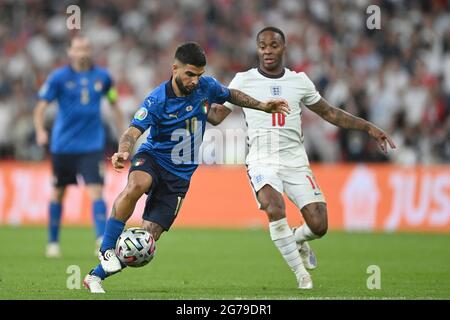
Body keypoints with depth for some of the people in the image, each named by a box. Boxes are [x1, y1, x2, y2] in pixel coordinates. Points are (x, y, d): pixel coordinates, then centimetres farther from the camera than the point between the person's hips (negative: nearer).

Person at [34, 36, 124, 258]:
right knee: (58, 194, 11)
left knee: (96, 192, -14)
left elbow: (114, 104, 17)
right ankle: (53, 242, 25)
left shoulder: (102, 77, 3)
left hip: (92, 146, 0)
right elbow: (41, 107, -6)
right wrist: (40, 130, -23)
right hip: (63, 145, 0)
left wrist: (123, 135, 13)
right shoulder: (59, 77, -4)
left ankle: (102, 240, -19)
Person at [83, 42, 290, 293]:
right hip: (152, 159, -3)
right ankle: (107, 248, -28)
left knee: (148, 236, -6)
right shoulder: (158, 100, -18)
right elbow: (134, 131, -28)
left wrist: (263, 106, 14)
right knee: (136, 185, -41)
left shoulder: (206, 87, -4)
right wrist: (123, 152, -49)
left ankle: (96, 276, 7)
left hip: (180, 175, 4)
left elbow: (231, 95, 19)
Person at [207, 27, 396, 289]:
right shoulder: (244, 81, 4)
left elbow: (329, 113, 19)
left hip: (295, 161, 2)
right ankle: (301, 273, -13)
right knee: (275, 210, -31)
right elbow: (216, 116, 5)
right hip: (262, 161, -2)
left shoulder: (299, 81, 9)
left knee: (319, 226, -11)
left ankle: (297, 238, 28)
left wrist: (368, 127, 15)